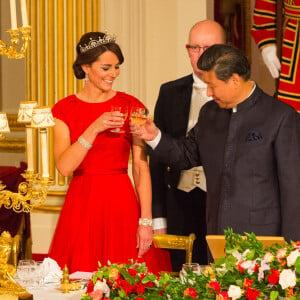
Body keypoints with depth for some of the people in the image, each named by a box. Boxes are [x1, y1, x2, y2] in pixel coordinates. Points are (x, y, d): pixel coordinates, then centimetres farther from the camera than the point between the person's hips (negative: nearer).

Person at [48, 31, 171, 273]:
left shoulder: (131, 106, 3)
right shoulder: (65, 110, 4)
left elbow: (141, 167, -1)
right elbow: (64, 166, -8)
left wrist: (146, 221, -8)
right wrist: (94, 129, -19)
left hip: (122, 203, 0)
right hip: (81, 205, 0)